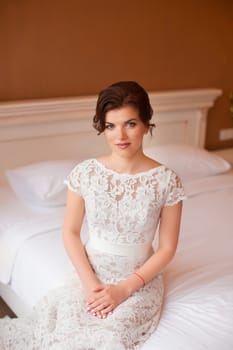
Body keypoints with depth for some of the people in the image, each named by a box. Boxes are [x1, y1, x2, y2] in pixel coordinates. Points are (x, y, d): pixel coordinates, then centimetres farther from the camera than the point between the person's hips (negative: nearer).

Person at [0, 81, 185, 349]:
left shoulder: (166, 180, -12)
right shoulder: (84, 173, -8)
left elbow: (167, 248, -6)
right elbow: (70, 232, 0)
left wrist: (124, 289, -14)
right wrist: (90, 283, -11)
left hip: (140, 281, -1)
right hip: (91, 274, 1)